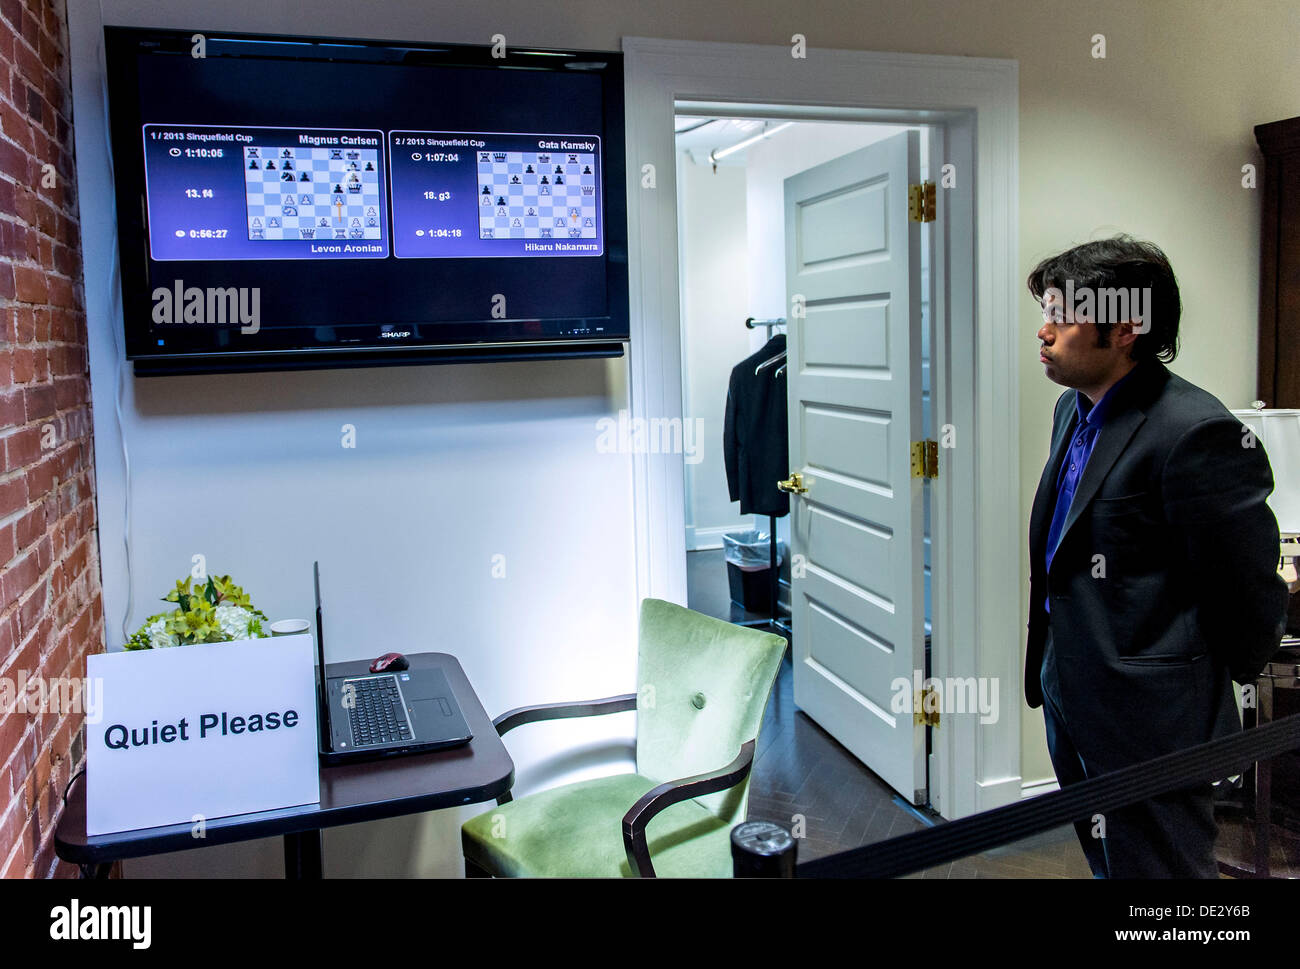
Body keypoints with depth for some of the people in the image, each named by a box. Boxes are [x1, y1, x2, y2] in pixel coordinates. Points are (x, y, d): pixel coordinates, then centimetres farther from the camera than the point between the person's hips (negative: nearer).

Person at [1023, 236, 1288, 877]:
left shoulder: (1196, 432, -23)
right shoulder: (1074, 409, 7)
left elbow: (1252, 595, -17)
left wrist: (1214, 684, -2)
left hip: (1149, 721, -9)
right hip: (1070, 700, 9)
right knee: (1104, 860, 24)